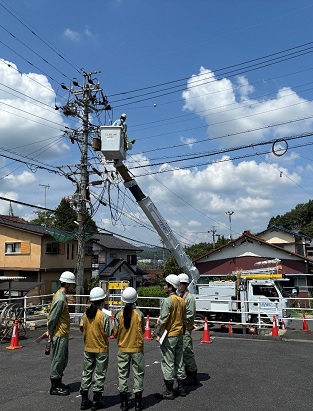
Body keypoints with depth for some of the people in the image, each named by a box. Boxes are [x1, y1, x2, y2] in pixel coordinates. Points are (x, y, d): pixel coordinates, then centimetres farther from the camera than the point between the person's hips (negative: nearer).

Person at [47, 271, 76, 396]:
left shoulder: (61, 295, 10)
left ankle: (58, 383, 31)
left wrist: (50, 331, 15)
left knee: (63, 360, 18)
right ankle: (55, 387, 13)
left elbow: (52, 316, 15)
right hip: (59, 335, -10)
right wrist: (51, 332, -11)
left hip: (63, 335, 10)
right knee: (58, 360, 2)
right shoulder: (60, 299, -22)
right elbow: (53, 317, -22)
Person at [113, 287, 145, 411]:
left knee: (123, 374, 11)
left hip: (123, 349, 1)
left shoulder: (119, 315, -9)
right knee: (138, 374, 10)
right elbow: (142, 331, -3)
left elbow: (115, 333, -4)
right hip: (137, 349, -1)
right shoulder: (139, 314, -12)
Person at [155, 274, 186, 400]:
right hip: (179, 335, 8)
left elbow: (163, 319, -19)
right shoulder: (181, 301, 7)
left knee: (168, 363, 1)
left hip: (169, 336, -8)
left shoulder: (168, 301, -17)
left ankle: (169, 391, 8)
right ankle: (181, 388, 24)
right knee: (179, 361, 15)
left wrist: (158, 333, -11)